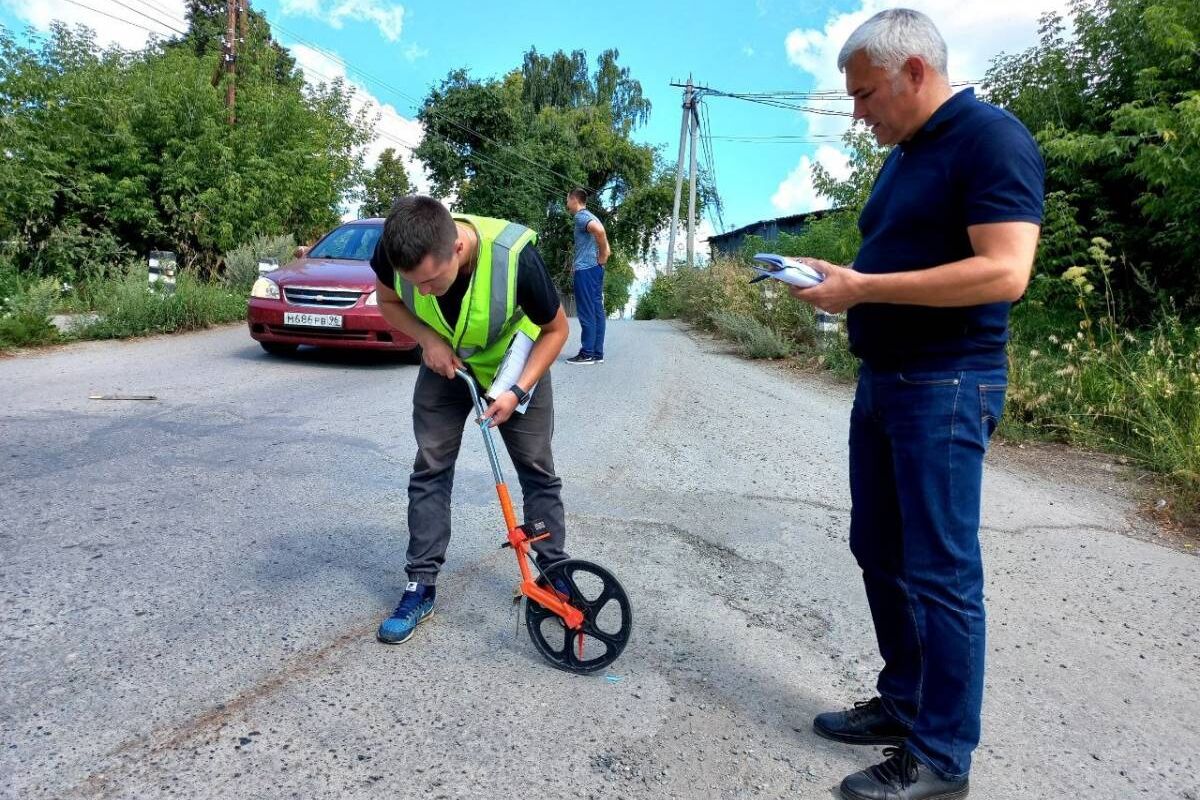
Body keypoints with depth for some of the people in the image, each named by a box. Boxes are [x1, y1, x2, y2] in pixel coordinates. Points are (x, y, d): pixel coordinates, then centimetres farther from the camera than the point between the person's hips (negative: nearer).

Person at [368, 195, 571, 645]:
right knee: (430, 469, -1)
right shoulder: (395, 252, -29)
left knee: (538, 471, 2)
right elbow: (388, 301, -4)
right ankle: (421, 587, 10)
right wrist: (428, 339, -22)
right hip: (445, 364, 2)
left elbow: (555, 329, -20)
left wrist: (518, 391, -27)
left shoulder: (516, 257, -38)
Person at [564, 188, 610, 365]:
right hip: (594, 269, 10)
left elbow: (599, 230, -28)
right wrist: (601, 259, 11)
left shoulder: (581, 216, -8)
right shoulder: (590, 217, 23)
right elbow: (605, 248, 24)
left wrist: (601, 258, -19)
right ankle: (597, 353, 8)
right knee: (597, 311, 7)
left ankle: (587, 353, -7)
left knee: (586, 312, -8)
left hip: (585, 269, -10)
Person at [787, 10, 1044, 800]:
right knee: (880, 554, 15)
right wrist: (838, 279, 3)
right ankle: (903, 702, 31)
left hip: (946, 388, -9)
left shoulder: (991, 137, -11)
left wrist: (863, 288, -21)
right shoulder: (904, 156, 17)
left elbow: (1004, 272, -22)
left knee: (939, 572, -1)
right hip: (882, 379, 10)